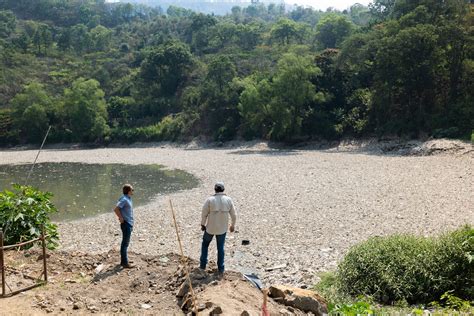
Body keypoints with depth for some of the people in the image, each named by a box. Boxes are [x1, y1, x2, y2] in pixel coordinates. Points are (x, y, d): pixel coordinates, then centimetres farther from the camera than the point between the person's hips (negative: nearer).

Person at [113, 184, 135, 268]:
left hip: (129, 224, 10)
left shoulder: (128, 199, 12)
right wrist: (121, 218, -19)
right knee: (125, 243, -5)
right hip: (126, 224, -10)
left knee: (125, 243, 16)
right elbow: (116, 209, -27)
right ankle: (125, 263, -1)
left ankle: (123, 261, 25)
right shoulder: (124, 199, -18)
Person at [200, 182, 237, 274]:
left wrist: (203, 224, 6)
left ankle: (203, 264, 24)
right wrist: (233, 225, 13)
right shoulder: (228, 200, -9)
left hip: (210, 227, -1)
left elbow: (204, 214, -10)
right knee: (220, 248, 19)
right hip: (222, 228, 1)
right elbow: (233, 215, -3)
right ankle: (220, 268, 23)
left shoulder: (210, 200, -16)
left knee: (205, 244, 23)